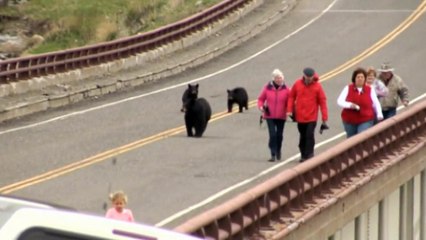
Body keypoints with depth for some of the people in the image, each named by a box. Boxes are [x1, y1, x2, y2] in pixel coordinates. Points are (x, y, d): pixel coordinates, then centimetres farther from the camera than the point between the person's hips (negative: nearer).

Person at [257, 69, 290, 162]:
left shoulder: (285, 89, -1)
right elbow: (261, 99, 5)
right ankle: (273, 154, -8)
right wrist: (261, 106, -13)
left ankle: (278, 151, 35)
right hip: (270, 116, -1)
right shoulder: (267, 88, -3)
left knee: (279, 135, 12)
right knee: (272, 134, -11)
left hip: (281, 116, 1)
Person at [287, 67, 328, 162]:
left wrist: (324, 118, -7)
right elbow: (291, 96, 8)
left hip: (312, 117, -3)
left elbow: (322, 102, -5)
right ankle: (303, 155, 24)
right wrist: (290, 110, -1)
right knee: (303, 136, 13)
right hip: (300, 116, 3)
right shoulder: (297, 84, -1)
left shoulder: (317, 86, -7)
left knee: (310, 136, -11)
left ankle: (309, 155, -8)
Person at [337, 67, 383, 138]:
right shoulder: (348, 88, -1)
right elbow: (340, 101, -9)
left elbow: (376, 103, 9)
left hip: (365, 121, -2)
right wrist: (350, 105, -28)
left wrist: (379, 114, -7)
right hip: (349, 121, 2)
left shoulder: (370, 90, 2)